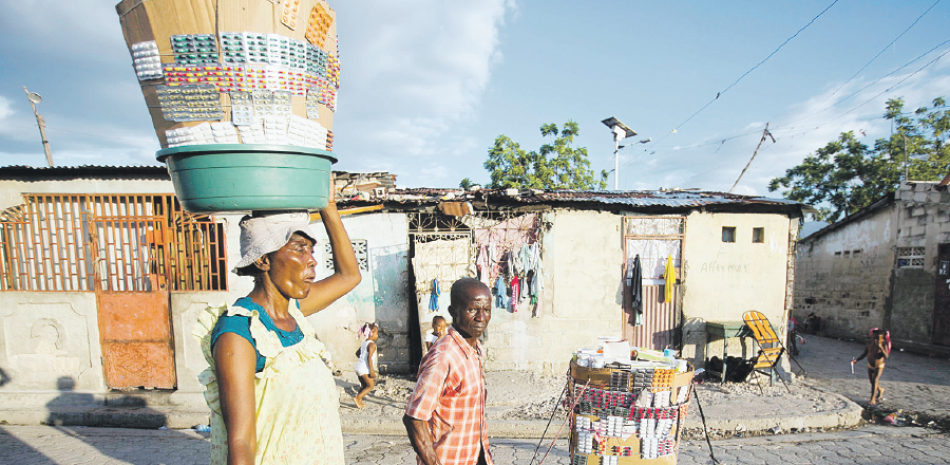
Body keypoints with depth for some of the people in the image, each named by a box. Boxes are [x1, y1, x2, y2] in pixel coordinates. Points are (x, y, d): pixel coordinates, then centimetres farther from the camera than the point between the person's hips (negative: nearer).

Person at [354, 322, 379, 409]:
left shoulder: (364, 342, 13)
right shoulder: (372, 344, -15)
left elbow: (357, 353, 24)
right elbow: (369, 357, -23)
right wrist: (372, 370, -22)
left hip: (359, 367, 9)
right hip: (365, 369, -9)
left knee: (363, 385, 19)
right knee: (370, 386, -1)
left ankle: (359, 402, 22)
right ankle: (357, 398, -8)